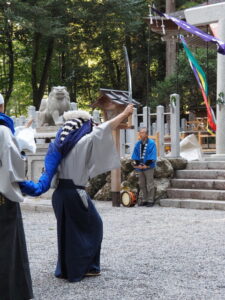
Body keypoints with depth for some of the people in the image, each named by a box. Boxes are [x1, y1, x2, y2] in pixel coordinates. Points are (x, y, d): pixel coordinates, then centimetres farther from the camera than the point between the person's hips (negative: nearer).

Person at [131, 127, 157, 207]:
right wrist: (138, 164, -5)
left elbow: (152, 156, -9)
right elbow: (135, 155, 8)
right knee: (142, 185, 9)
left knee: (150, 185, -3)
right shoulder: (138, 144, 10)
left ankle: (150, 201, 2)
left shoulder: (151, 143, -5)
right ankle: (144, 200, 17)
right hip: (140, 167, 5)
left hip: (148, 167, -5)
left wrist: (146, 164, -15)